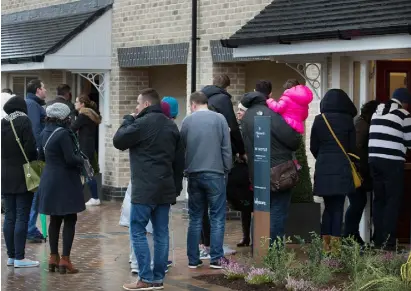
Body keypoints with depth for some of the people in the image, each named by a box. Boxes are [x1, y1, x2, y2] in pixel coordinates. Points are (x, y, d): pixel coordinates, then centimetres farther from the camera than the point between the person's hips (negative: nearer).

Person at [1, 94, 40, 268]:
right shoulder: (24, 121, -9)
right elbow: (30, 147, -14)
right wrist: (34, 163, 2)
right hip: (23, 176, -6)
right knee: (22, 217, -4)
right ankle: (19, 258, -5)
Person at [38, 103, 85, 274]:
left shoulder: (46, 133, 6)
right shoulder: (63, 134, -19)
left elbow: (42, 155, 18)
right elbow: (71, 159, -22)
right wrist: (82, 161, -4)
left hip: (49, 180, 8)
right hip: (65, 181, -8)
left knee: (55, 220, 15)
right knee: (69, 220, -1)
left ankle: (53, 258, 19)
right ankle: (65, 260, -3)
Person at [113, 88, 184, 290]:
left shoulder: (142, 123, -12)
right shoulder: (171, 125, 14)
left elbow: (118, 141, -4)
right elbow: (179, 159, 16)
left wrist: (128, 120, 8)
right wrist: (176, 186, 20)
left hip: (144, 188, -8)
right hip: (165, 188, 8)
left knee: (138, 232, -2)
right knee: (161, 233, 8)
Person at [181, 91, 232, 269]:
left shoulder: (187, 121, 4)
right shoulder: (219, 119, -3)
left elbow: (181, 148, 10)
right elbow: (226, 148, -3)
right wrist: (227, 169, 7)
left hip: (194, 174, 3)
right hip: (215, 173, -3)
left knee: (195, 218, 10)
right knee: (217, 218, 3)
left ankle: (193, 259, 10)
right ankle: (216, 258, 1)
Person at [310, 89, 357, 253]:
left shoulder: (319, 120, 1)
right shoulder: (347, 120, -3)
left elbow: (313, 147, 5)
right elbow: (353, 147, 2)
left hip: (323, 168, 2)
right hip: (342, 168, -2)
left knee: (328, 206, 13)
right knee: (338, 207, 2)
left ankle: (326, 244, 10)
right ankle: (335, 245, -2)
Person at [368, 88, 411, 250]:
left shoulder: (377, 111, 15)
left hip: (373, 159, 6)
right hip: (392, 162, -6)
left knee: (379, 199, 12)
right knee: (393, 201, -2)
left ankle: (378, 240, 12)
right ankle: (388, 241, -8)